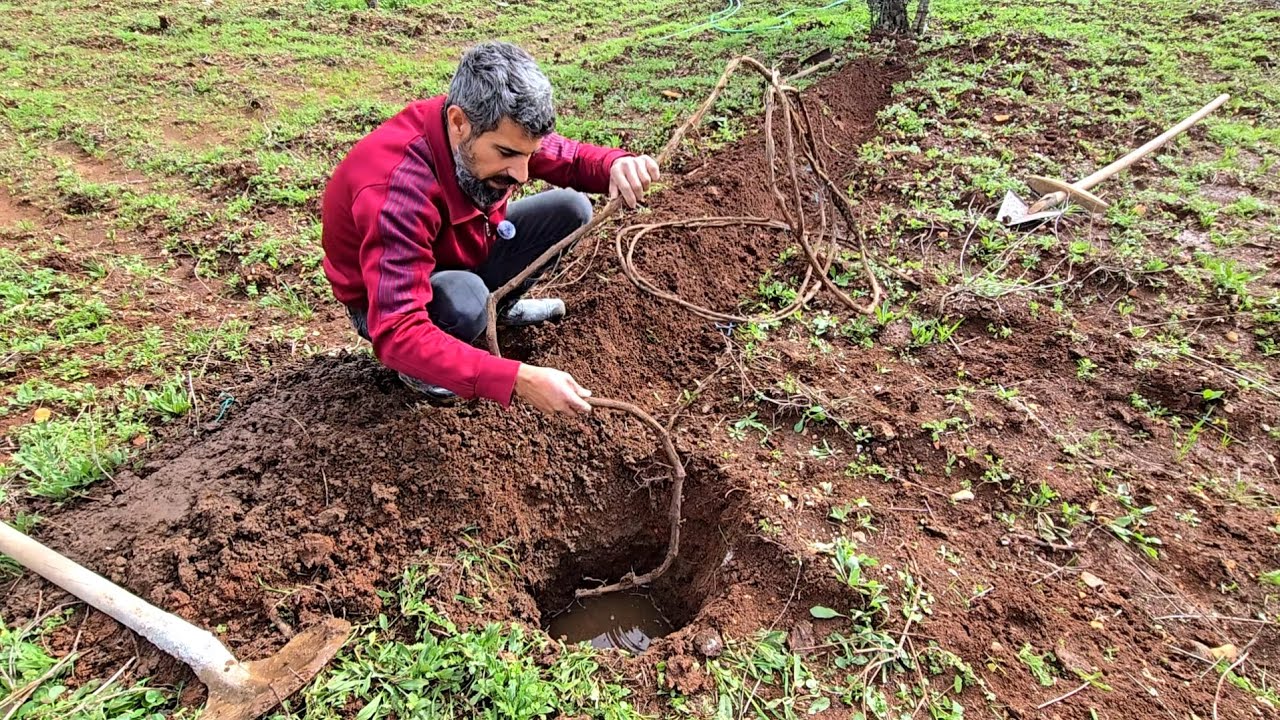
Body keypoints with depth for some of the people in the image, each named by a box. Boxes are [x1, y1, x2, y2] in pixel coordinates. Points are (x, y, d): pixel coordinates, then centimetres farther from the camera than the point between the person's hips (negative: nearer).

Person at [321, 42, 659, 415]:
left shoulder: (493, 129, -22)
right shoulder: (398, 190, -41)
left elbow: (570, 158, -5)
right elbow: (396, 335, -45)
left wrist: (617, 165, -30)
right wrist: (518, 379, -53)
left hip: (463, 255, 6)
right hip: (388, 306, -6)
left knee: (570, 209, -6)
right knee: (465, 302, -39)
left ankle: (500, 307, 16)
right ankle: (418, 365, -4)